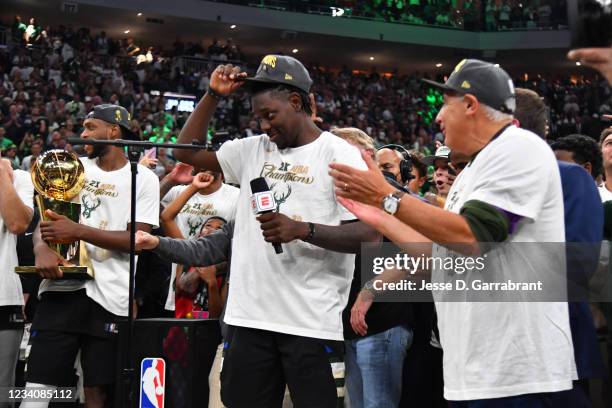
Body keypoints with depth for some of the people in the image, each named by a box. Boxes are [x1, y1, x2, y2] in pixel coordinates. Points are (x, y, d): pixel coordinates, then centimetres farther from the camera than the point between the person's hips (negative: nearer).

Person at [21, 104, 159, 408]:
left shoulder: (143, 179, 2)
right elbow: (45, 219, 9)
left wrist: (78, 231, -16)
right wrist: (41, 249, -14)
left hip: (110, 297, -3)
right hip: (61, 288, 3)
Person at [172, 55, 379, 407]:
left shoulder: (339, 154, -4)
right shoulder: (253, 149, 13)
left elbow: (370, 234, -11)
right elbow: (187, 151, 16)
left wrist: (302, 230, -23)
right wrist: (213, 94, 8)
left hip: (312, 321, -5)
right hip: (250, 315, 6)